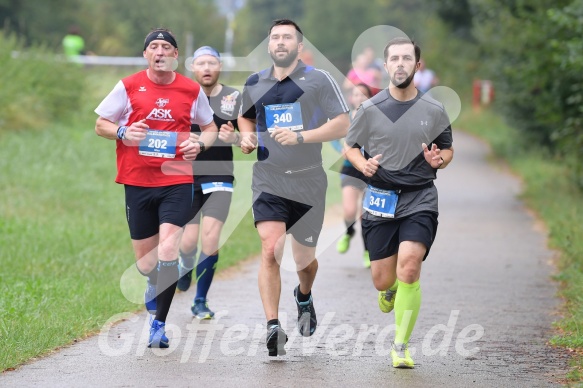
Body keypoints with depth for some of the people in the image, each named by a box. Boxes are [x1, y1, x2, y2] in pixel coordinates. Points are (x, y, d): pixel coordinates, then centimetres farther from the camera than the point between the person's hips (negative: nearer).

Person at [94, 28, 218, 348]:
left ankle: (160, 322, -9)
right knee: (145, 264, 6)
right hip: (137, 181, 1)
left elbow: (210, 129, 18)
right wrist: (123, 133, -13)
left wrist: (199, 145, -4)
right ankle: (155, 284, 43)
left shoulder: (192, 90, 5)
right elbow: (100, 124, 8)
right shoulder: (128, 87, 2)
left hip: (177, 181, -1)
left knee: (168, 248, -19)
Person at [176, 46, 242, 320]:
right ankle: (186, 266, 37)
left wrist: (234, 138, -17)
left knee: (210, 239, -11)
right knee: (189, 241, -2)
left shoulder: (234, 98, 1)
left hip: (219, 177, 0)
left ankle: (200, 302, 4)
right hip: (186, 177, 1)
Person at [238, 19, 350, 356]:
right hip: (268, 181, 1)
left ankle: (305, 297, 47)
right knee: (270, 250, -18)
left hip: (308, 182, -1)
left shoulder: (319, 80, -3)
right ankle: (273, 327, -21)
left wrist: (300, 137, -19)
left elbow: (342, 125, -8)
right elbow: (246, 116, 28)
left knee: (304, 258, 12)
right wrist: (247, 136, 5)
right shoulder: (255, 83, 8)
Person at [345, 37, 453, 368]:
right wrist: (363, 164, -9)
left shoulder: (434, 110, 3)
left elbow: (448, 150, 16)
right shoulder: (371, 109, 1)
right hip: (381, 200, 1)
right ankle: (390, 290, 44)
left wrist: (439, 160, -8)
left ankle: (401, 346, -6)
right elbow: (351, 146, 12)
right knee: (382, 279, 1)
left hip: (420, 200, -1)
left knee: (409, 266, -21)